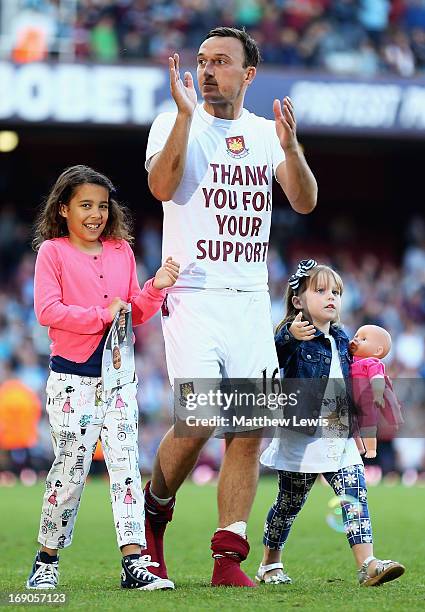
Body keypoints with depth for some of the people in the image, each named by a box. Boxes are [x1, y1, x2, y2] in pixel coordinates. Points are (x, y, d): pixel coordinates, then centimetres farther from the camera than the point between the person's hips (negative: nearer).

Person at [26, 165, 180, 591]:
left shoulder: (122, 251, 12)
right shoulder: (52, 251, -2)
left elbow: (136, 314, 15)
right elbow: (47, 311, -13)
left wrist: (155, 289, -4)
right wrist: (101, 315, -17)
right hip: (72, 377, -4)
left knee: (125, 461, -5)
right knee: (70, 468, -3)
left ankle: (134, 562, -10)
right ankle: (46, 560, 13)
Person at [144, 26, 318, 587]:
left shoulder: (267, 133, 12)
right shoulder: (175, 124, 1)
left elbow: (305, 203, 2)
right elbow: (162, 186, -17)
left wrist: (290, 146, -15)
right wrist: (187, 113, -23)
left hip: (251, 302, 4)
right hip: (193, 295, -4)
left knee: (250, 430, -2)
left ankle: (229, 558, 2)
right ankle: (154, 506, 10)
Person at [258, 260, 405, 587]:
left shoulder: (340, 339, 12)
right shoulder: (294, 338, -11)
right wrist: (288, 336, -50)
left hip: (340, 439, 6)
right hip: (302, 436, -5)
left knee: (356, 498, -7)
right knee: (289, 503, 8)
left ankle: (368, 564, -15)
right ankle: (270, 564, 25)